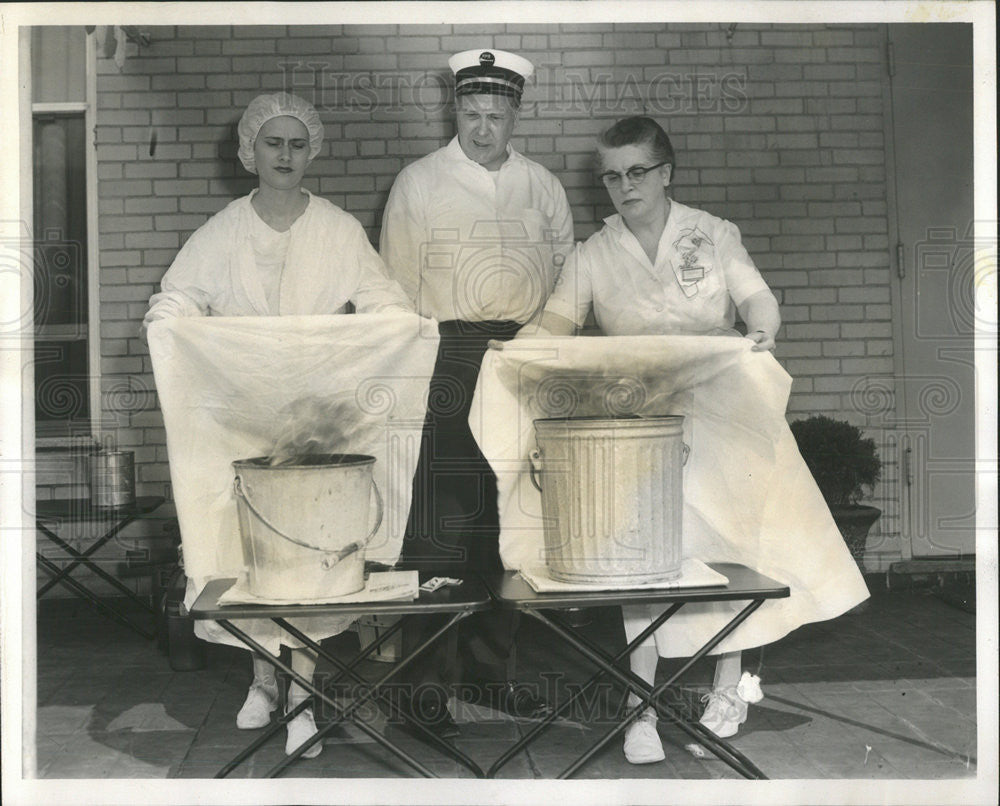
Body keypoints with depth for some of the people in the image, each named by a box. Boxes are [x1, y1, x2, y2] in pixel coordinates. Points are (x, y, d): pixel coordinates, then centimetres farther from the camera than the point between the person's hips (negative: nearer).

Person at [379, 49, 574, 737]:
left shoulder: (544, 188, 15)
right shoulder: (418, 183, 7)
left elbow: (567, 280, 18)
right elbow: (397, 287, 4)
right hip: (443, 360, -3)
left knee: (509, 523, 7)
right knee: (440, 523, -8)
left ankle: (491, 671, 19)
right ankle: (428, 679, 3)